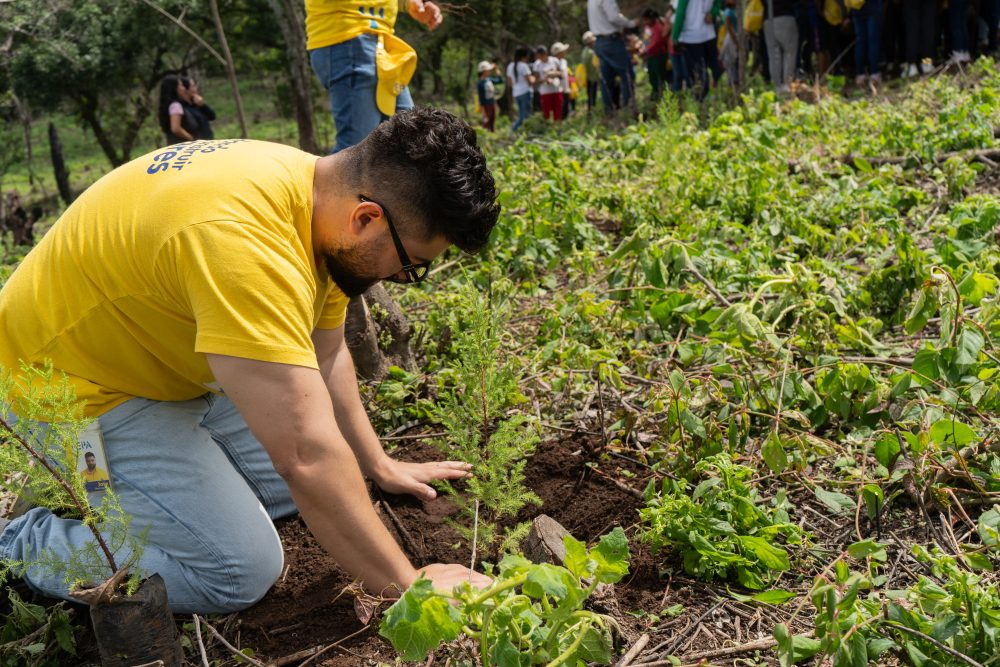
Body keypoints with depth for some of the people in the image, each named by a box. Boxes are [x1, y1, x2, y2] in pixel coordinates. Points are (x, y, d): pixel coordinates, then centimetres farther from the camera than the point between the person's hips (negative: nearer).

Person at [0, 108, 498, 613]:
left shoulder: (321, 192, -9)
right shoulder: (244, 239, -38)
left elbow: (325, 356, 8)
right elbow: (308, 454, -38)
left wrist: (379, 468, 13)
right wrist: (408, 585, -29)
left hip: (167, 363, 9)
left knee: (313, 487, 5)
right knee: (242, 570, -15)